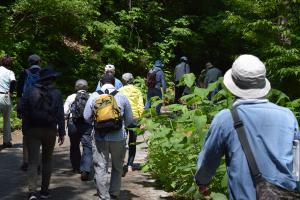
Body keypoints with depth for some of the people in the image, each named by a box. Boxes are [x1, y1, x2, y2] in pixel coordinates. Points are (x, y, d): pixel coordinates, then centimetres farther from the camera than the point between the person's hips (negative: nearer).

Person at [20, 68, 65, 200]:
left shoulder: (30, 92, 0)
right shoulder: (56, 94, -1)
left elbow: (22, 111, -3)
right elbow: (60, 115, -4)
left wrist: (25, 129, 8)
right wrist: (62, 132, -1)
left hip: (32, 130, 0)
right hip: (50, 130, 1)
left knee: (33, 161, -2)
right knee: (47, 161, 14)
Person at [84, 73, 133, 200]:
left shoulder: (94, 96, -1)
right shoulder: (122, 97, 0)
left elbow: (87, 117, 1)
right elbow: (129, 120, 5)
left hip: (99, 137, 0)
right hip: (118, 137, 1)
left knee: (101, 168, 5)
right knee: (117, 167, 15)